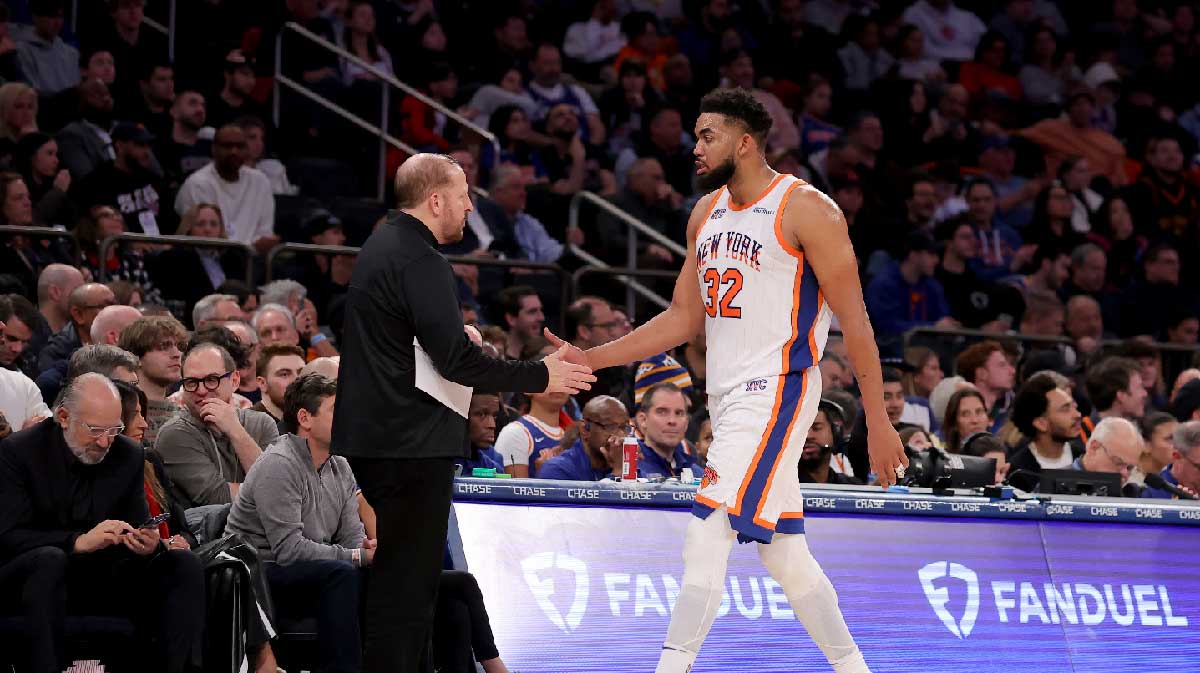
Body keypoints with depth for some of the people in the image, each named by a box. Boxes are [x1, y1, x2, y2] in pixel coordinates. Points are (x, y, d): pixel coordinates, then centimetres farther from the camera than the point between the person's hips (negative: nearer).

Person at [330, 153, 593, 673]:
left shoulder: (382, 248, 17)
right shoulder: (417, 260, -16)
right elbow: (455, 357, -21)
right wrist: (539, 377, -13)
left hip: (373, 438, 11)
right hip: (412, 444, -11)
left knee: (398, 577, 17)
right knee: (408, 582, -8)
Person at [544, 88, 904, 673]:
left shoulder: (805, 209, -11)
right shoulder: (707, 213, 13)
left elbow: (855, 323, -10)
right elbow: (684, 318, 18)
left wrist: (879, 423, -13)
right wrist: (589, 359, 9)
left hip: (774, 391, -8)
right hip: (727, 398, 8)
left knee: (706, 537, -15)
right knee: (782, 550, 11)